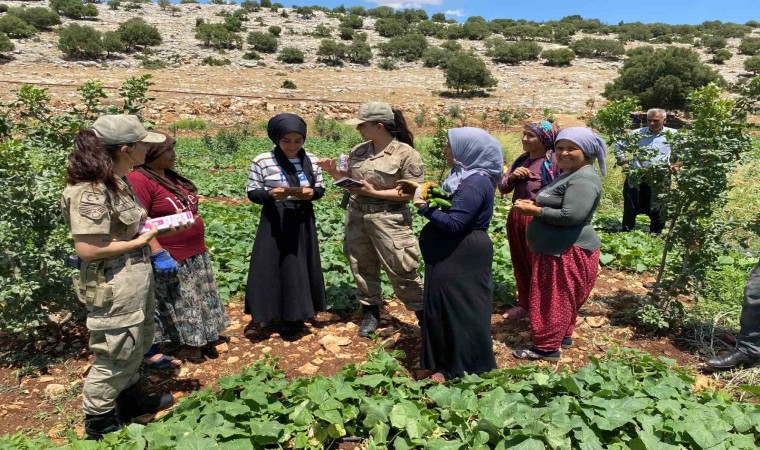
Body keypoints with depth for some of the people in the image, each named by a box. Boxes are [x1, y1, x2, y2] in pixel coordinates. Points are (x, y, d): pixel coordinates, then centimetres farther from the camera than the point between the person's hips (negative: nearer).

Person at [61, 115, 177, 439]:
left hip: (136, 281, 10)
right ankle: (99, 423, 31)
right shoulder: (91, 191, -23)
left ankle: (127, 399, 46)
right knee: (114, 356, 9)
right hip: (113, 288, -9)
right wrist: (139, 241, -17)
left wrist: (149, 228, 0)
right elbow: (87, 249, -25)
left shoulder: (117, 182, 4)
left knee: (137, 345, 25)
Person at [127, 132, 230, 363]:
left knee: (196, 301, 20)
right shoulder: (139, 180, -20)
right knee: (170, 306, 4)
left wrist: (198, 246, 22)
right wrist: (159, 254, -27)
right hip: (169, 258, -9)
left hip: (194, 254, 9)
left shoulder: (171, 176, 9)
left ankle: (199, 340, 37)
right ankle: (150, 353, 21)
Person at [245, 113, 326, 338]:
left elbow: (320, 189, 8)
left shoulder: (311, 160, 1)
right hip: (275, 222, -2)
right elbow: (252, 193, -4)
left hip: (302, 222, 3)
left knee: (300, 268, 9)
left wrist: (311, 193, -14)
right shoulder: (262, 161, -8)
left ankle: (295, 316, 25)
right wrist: (270, 194, -23)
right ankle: (272, 315, 20)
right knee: (271, 267, 3)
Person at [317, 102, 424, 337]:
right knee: (362, 267, 15)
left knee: (400, 270, -1)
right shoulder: (358, 151, 6)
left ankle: (424, 314, 17)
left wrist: (374, 192, -20)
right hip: (356, 216, 6)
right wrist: (333, 171, -4)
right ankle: (370, 312, 32)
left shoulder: (406, 153, -13)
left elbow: (411, 192, -15)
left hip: (388, 219, -6)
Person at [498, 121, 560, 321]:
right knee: (520, 264, 16)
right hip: (516, 218, 7)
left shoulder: (553, 161, -11)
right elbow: (502, 188, 10)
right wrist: (511, 177, -9)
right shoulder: (521, 160, 10)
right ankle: (524, 304, 32)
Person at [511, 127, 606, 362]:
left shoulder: (584, 179, -20)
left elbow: (571, 215, -29)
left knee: (555, 299, -2)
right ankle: (563, 335, 33)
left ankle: (547, 347, 7)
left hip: (569, 251, -11)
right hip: (557, 249, 11)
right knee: (559, 298, 20)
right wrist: (533, 204, 4)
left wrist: (534, 211, -20)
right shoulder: (568, 175, 15)